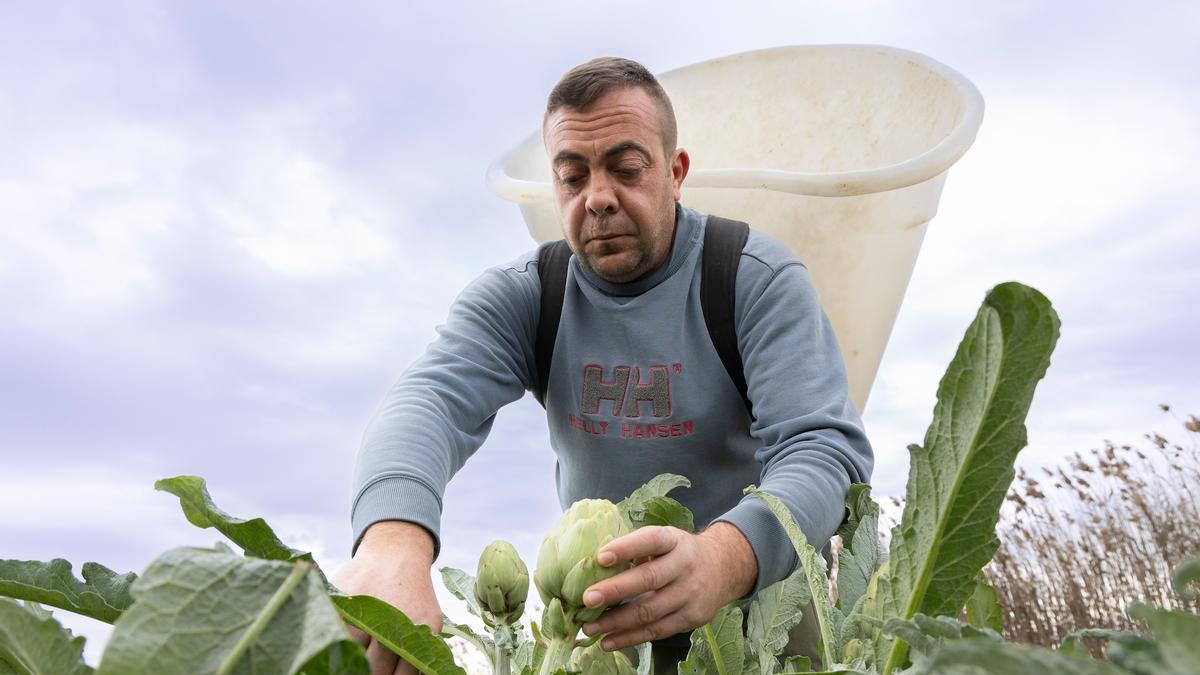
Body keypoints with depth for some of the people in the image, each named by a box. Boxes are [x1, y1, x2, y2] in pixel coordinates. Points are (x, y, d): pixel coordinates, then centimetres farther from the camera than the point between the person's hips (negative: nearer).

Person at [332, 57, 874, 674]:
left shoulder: (759, 280, -13)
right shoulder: (519, 298, -7)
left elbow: (826, 445, -24)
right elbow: (431, 402, -24)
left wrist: (723, 560, -46)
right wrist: (392, 539, -47)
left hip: (760, 590, -1)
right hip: (601, 606, 2)